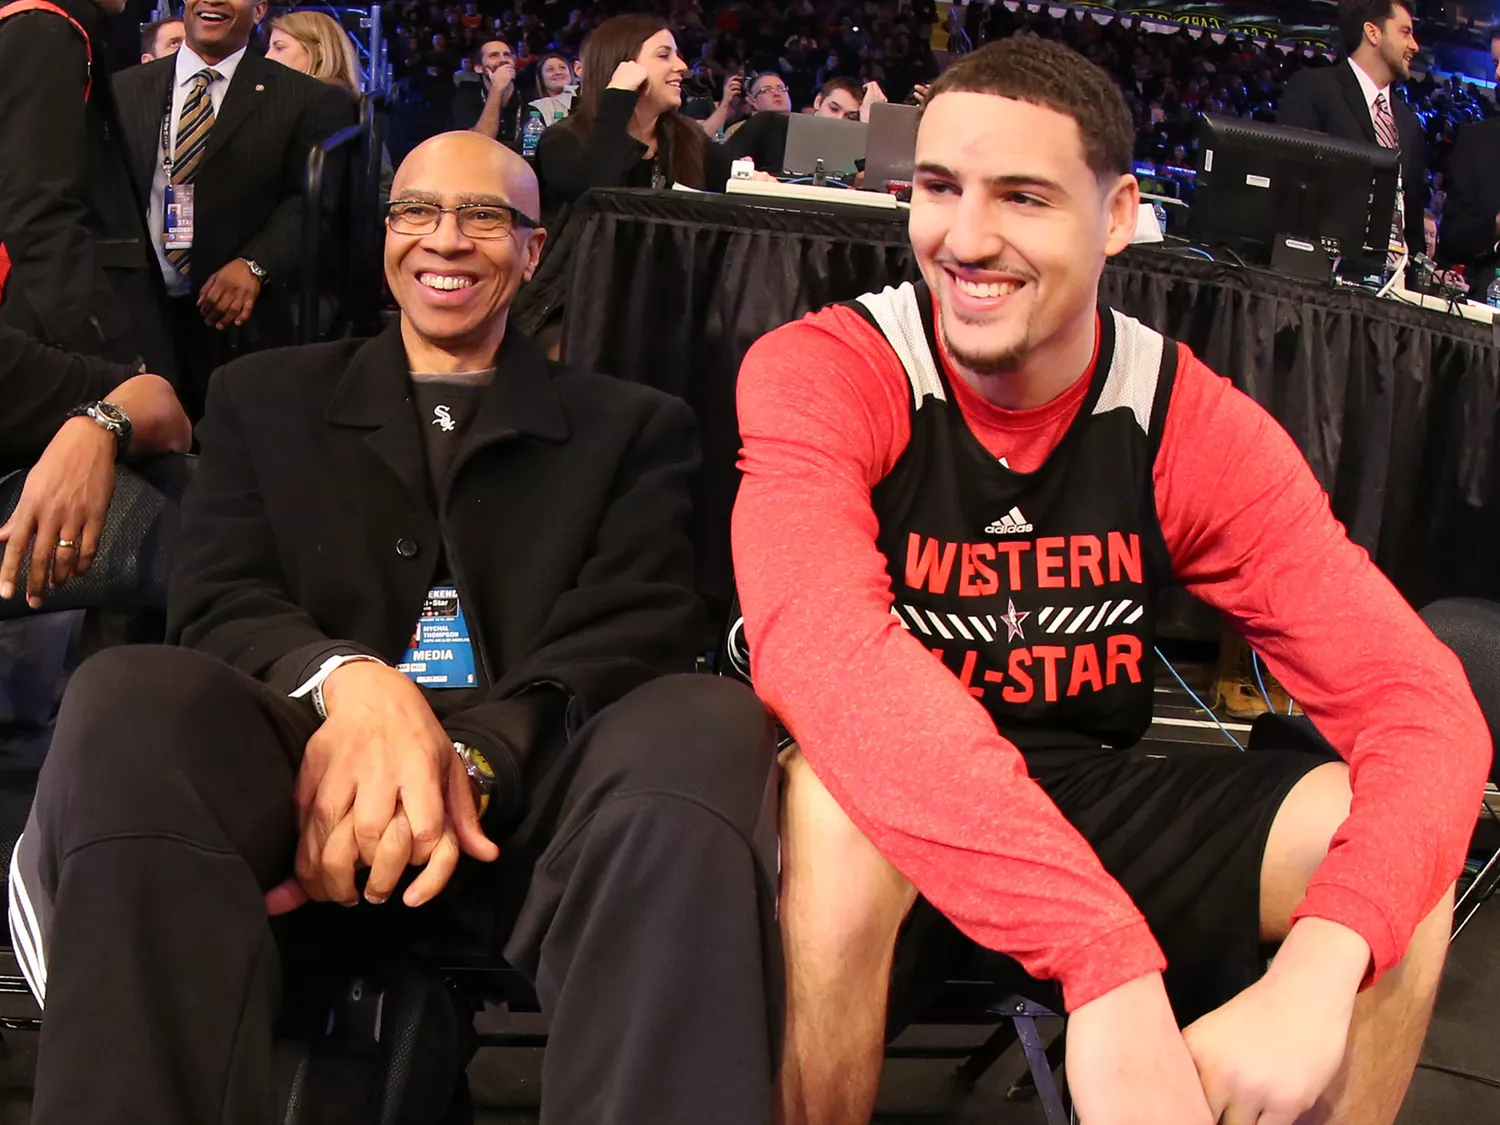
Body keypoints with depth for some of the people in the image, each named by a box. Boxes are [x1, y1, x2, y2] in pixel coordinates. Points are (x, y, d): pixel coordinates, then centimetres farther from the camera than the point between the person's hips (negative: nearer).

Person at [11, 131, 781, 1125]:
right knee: (131, 699, -32)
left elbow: (635, 633, 4)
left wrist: (471, 756, -18)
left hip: (529, 799, 0)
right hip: (312, 767, 1)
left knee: (709, 724, -34)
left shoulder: (637, 429, 20)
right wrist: (350, 680, -18)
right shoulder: (264, 400, 23)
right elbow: (218, 603, 8)